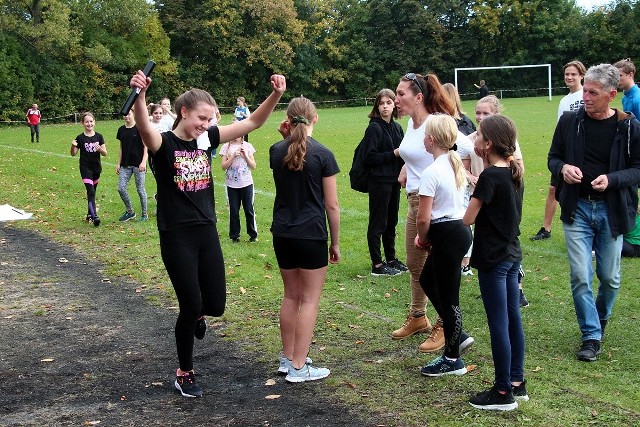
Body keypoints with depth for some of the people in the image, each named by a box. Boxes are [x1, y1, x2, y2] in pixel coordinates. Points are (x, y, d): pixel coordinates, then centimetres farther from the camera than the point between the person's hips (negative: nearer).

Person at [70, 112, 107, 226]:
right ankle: (94, 216, -22)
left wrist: (100, 149, -19)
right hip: (85, 168, -4)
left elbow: (105, 153, 3)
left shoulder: (98, 137, 2)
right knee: (91, 192, -15)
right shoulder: (80, 138, -4)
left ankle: (89, 215, 27)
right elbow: (73, 153, 0)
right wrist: (73, 146, -20)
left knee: (92, 192, 14)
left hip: (97, 167, 4)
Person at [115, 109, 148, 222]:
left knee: (140, 189, 1)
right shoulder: (121, 130, 9)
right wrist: (118, 163, 12)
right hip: (125, 165, 5)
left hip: (138, 164, -5)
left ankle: (144, 214, 14)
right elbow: (121, 148, 16)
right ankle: (129, 211, 15)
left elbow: (146, 147, -7)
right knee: (121, 188, -2)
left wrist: (143, 162, -16)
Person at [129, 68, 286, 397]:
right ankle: (184, 374, 20)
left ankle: (197, 315, 46)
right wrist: (139, 95, -55)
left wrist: (275, 94, -15)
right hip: (176, 237, -5)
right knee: (191, 306, 0)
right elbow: (144, 128, -36)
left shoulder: (207, 139, 4)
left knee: (215, 304, 8)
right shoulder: (163, 144, -11)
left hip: (207, 233, 5)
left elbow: (253, 122, 1)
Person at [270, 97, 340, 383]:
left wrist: (286, 137, 13)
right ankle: (299, 367, 4)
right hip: (312, 235, -5)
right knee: (310, 299, 3)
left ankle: (287, 359, 25)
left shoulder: (276, 151, 2)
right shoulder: (323, 155, -10)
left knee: (291, 295, 17)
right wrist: (335, 242, 2)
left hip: (282, 234, 5)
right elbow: (331, 204, -8)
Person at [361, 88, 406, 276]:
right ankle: (377, 265, 6)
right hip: (379, 181, -7)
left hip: (394, 181, 7)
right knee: (378, 223, -1)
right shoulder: (374, 128, -11)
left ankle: (391, 259, 28)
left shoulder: (397, 128, 10)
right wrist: (393, 154, -19)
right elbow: (370, 157, -17)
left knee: (391, 221, 16)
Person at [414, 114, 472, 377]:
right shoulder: (456, 165, 9)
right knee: (427, 281, 24)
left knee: (447, 297, 2)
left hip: (447, 236, -9)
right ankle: (456, 334, 29)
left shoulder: (431, 172, -19)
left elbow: (423, 218, -20)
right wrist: (429, 237, 13)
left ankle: (452, 360, 15)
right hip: (461, 229, 9)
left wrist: (422, 239, 0)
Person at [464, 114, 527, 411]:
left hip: (493, 258, -9)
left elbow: (468, 219, -15)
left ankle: (503, 393, 7)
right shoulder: (513, 172, 6)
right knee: (513, 319, 14)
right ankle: (517, 383, 23)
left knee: (498, 324, -1)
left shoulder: (490, 176, -18)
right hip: (512, 253, 9)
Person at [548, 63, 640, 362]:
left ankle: (601, 318, 41)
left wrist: (611, 179, -22)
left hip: (611, 211, 0)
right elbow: (553, 157, 8)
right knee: (580, 276, -5)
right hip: (577, 208, 1)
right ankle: (591, 336, 8)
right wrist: (563, 168, -15)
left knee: (609, 277, 11)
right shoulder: (570, 121, -3)